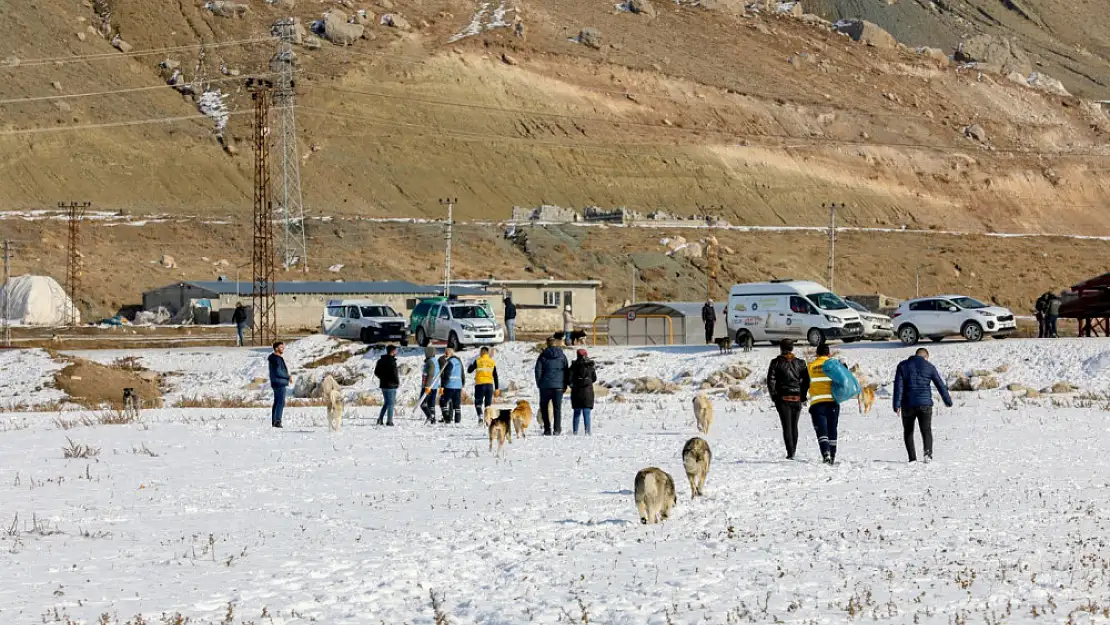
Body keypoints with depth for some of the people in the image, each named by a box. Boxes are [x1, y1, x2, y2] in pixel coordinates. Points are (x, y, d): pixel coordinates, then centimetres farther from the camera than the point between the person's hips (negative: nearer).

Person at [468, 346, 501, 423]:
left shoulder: (477, 361, -3)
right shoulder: (492, 362, 6)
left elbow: (469, 371, 6)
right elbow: (495, 376, 7)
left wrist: (471, 364, 27)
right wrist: (497, 388, 10)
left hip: (480, 384, -3)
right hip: (489, 384, 3)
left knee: (478, 402, 6)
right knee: (488, 403, 11)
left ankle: (480, 416, -14)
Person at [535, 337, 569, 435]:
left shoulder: (543, 356, 1)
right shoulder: (562, 356, 5)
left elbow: (538, 370, -1)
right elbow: (566, 371, 6)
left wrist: (539, 384, 7)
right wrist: (565, 386, 11)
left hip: (545, 385, -1)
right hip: (558, 386, 1)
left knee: (544, 407, 9)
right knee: (557, 408, 5)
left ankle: (547, 429, 2)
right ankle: (557, 429, -1)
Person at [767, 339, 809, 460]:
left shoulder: (776, 362, -2)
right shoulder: (800, 363, 5)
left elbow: (770, 380, -7)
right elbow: (806, 380, 2)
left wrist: (773, 395, 0)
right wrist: (803, 396, 9)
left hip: (783, 398, -3)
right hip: (797, 398, 3)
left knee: (787, 426, -2)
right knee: (794, 426, 14)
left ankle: (790, 453, -13)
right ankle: (793, 452, 19)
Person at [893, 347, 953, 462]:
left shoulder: (903, 366, 5)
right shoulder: (929, 367, 5)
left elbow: (898, 385, -3)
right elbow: (941, 385, 7)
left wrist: (897, 405, -6)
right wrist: (948, 401, 18)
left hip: (908, 404, 0)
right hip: (925, 404, 0)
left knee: (908, 431, 13)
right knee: (926, 430, 1)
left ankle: (912, 458, 6)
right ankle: (928, 451, -25)